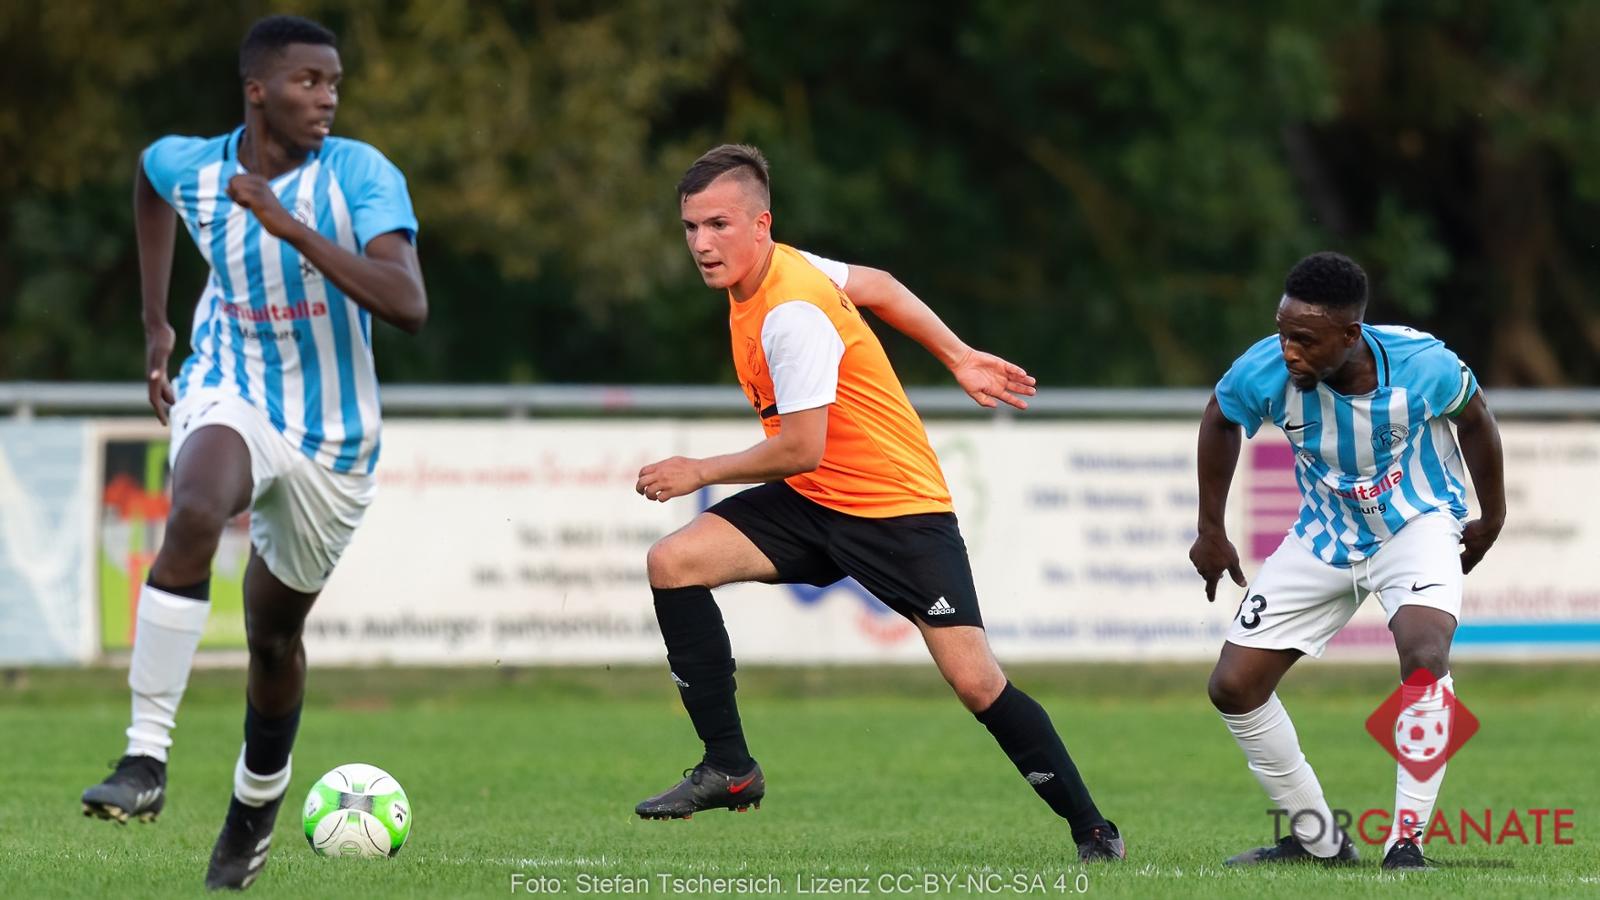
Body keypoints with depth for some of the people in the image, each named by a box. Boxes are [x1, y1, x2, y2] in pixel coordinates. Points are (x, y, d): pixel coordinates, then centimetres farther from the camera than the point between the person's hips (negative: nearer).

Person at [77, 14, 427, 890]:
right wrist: (156, 324, 17)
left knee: (274, 632, 12)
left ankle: (257, 801, 42)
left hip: (331, 437, 0)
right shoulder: (188, 168, -8)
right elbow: (148, 172, 20)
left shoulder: (362, 175, -17)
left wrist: (292, 228, -36)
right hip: (231, 398, 0)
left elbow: (409, 306, -29)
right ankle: (146, 758, -37)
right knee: (193, 514, -35)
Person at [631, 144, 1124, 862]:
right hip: (810, 505, 9)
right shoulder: (769, 268, 2)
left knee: (976, 682, -13)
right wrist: (959, 358, 20)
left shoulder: (792, 314, -25)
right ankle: (729, 770, -4)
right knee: (673, 562, -9)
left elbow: (801, 450, -25)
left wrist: (700, 473, -12)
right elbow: (876, 286, 16)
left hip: (899, 507, -9)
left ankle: (1091, 830, 3)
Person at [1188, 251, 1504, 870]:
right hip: (1324, 536, 4)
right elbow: (1219, 420, 0)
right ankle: (1318, 839, 13)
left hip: (1417, 522, -3)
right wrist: (1210, 531, 5)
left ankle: (1406, 841, -21)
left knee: (1425, 659, -32)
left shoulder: (1423, 365, -29)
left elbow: (1474, 419, -4)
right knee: (1233, 686, -2)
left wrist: (1491, 518, 8)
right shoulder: (1265, 371, -26)